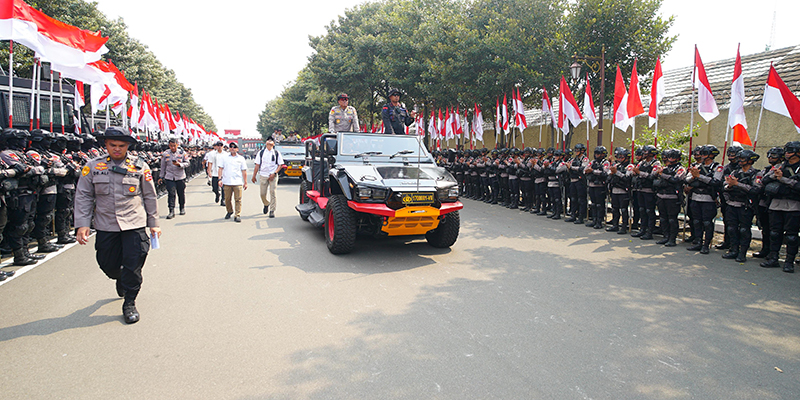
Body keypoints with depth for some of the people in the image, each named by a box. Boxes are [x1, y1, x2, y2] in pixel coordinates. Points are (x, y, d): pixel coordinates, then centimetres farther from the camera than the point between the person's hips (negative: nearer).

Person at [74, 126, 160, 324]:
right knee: (107, 264, 12)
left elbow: (150, 197, 6)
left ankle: (129, 304, 16)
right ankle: (122, 282, 46)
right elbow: (83, 196, 5)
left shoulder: (140, 166, 0)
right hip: (106, 226, 2)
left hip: (134, 225, -2)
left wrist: (154, 224, 6)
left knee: (133, 266, -1)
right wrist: (82, 224, -4)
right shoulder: (92, 166, 3)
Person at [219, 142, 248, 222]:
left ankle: (237, 215, -5)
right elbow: (220, 169, 10)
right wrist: (220, 179, -2)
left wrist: (245, 182, 6)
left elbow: (244, 171, 10)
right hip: (227, 182, 1)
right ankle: (229, 211, 29)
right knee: (227, 199, 6)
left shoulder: (241, 159, 10)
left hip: (238, 183, -1)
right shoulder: (225, 158, 12)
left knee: (238, 200, -7)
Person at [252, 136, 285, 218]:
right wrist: (254, 176, 7)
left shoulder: (277, 153, 4)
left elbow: (280, 165, 3)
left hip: (273, 176, -2)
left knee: (272, 193, -6)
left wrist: (274, 173, -10)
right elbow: (257, 165, 10)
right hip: (263, 175, 2)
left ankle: (272, 211, 3)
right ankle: (266, 204, 34)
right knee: (263, 194, 4)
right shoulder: (261, 152, 9)